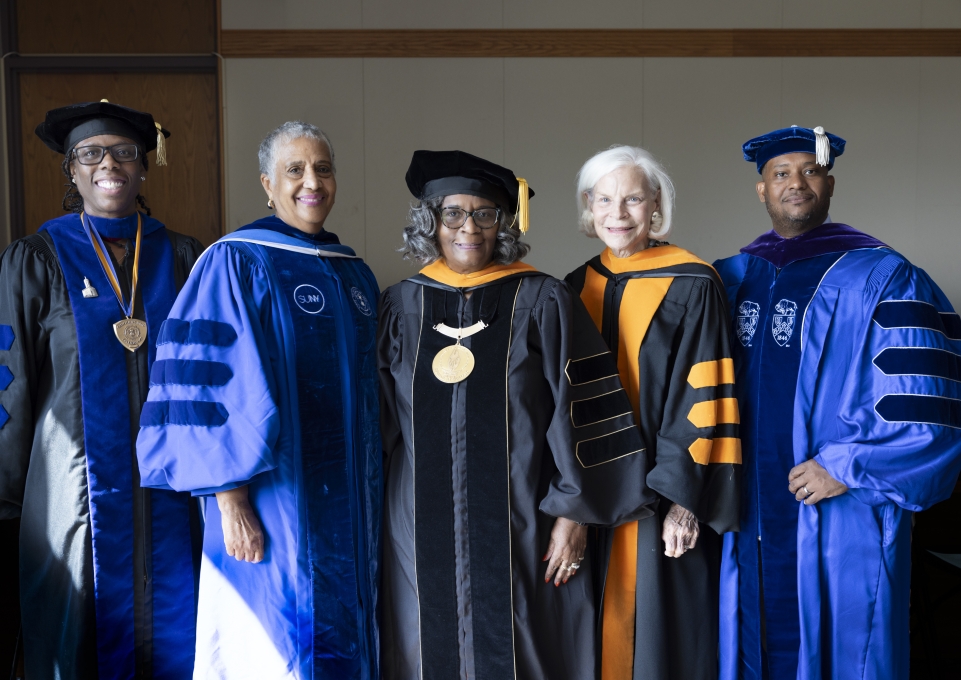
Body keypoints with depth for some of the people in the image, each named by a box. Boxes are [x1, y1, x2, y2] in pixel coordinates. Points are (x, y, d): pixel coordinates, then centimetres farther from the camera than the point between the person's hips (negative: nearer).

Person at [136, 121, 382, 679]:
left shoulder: (356, 275, 11)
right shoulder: (236, 264, -9)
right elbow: (212, 389, -14)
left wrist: (373, 502, 14)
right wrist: (231, 503, -19)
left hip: (351, 507, 6)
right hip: (274, 508, -6)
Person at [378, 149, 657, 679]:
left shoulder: (541, 302, -2)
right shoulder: (401, 305, 6)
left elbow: (583, 410, -4)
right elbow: (377, 419, 11)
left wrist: (574, 513, -8)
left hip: (519, 533, -2)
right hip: (422, 533, 3)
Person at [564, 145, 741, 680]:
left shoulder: (693, 287, -9)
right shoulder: (579, 287, 7)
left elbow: (703, 399, -12)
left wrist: (683, 498, -17)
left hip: (660, 497, -5)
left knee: (658, 635, 4)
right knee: (600, 636, 14)